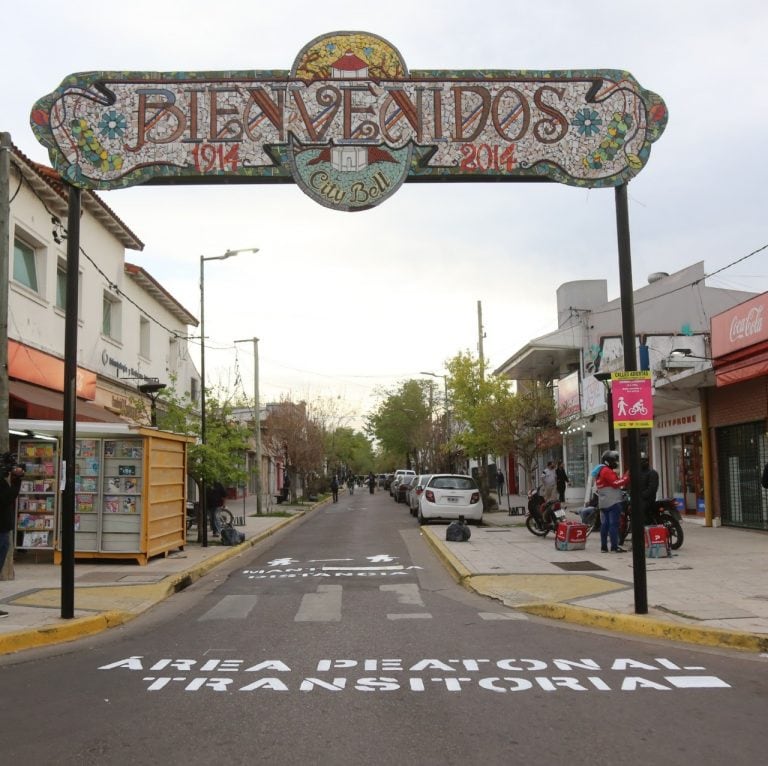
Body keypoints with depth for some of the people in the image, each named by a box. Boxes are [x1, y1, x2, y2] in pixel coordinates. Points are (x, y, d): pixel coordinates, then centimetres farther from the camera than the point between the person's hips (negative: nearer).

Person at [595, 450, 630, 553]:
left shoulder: (600, 471, 20)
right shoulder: (607, 471, -11)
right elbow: (615, 483, -19)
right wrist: (626, 477, -15)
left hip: (603, 503, 10)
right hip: (613, 502, -10)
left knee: (604, 524, 9)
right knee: (614, 524, -9)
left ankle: (603, 546, 11)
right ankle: (614, 546, -12)